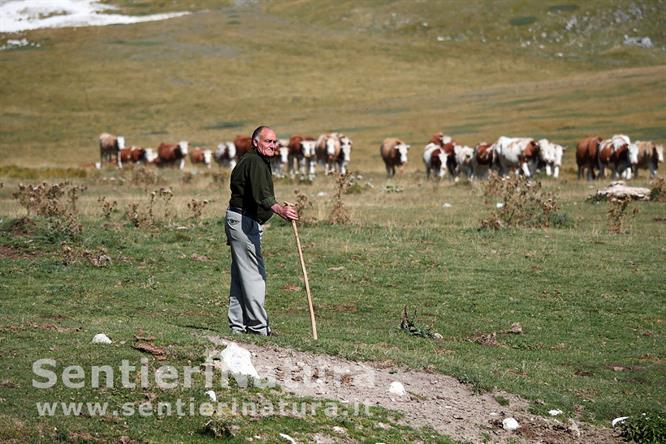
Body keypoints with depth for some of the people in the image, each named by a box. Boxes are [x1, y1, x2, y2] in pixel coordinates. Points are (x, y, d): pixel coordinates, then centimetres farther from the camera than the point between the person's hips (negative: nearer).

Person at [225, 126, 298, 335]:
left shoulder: (256, 161, 19)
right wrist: (280, 210, -49)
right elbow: (261, 194, -33)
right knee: (254, 274, -11)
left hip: (243, 222, 11)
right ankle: (259, 326, -12)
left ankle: (237, 325, 15)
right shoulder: (254, 162, -16)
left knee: (241, 275, 11)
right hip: (244, 222, -11)